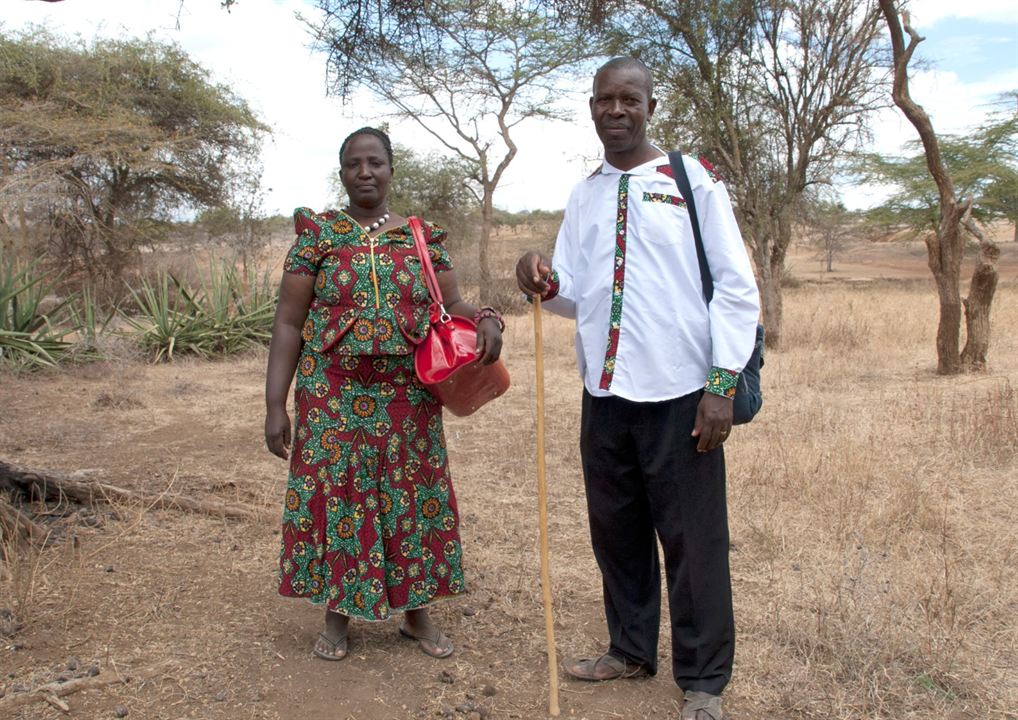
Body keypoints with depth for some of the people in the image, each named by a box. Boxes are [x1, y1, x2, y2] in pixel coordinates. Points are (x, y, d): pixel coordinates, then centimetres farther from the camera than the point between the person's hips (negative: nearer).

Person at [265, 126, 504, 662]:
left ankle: (416, 612, 24)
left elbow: (451, 305, 5)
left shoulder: (423, 238, 7)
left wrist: (486, 319, -19)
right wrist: (275, 405, -7)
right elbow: (288, 324, -2)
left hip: (407, 398, 2)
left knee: (411, 496, 7)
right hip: (333, 398, -1)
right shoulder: (318, 234, 0)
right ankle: (337, 613, 23)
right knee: (335, 496, 4)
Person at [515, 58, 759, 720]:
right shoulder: (584, 197, 15)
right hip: (604, 393, 5)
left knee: (693, 540, 1)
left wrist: (723, 384, -12)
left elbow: (737, 288, -5)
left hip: (678, 394, -5)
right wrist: (545, 285, -6)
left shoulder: (693, 181, -1)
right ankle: (632, 650, 32)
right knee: (616, 531, 14)